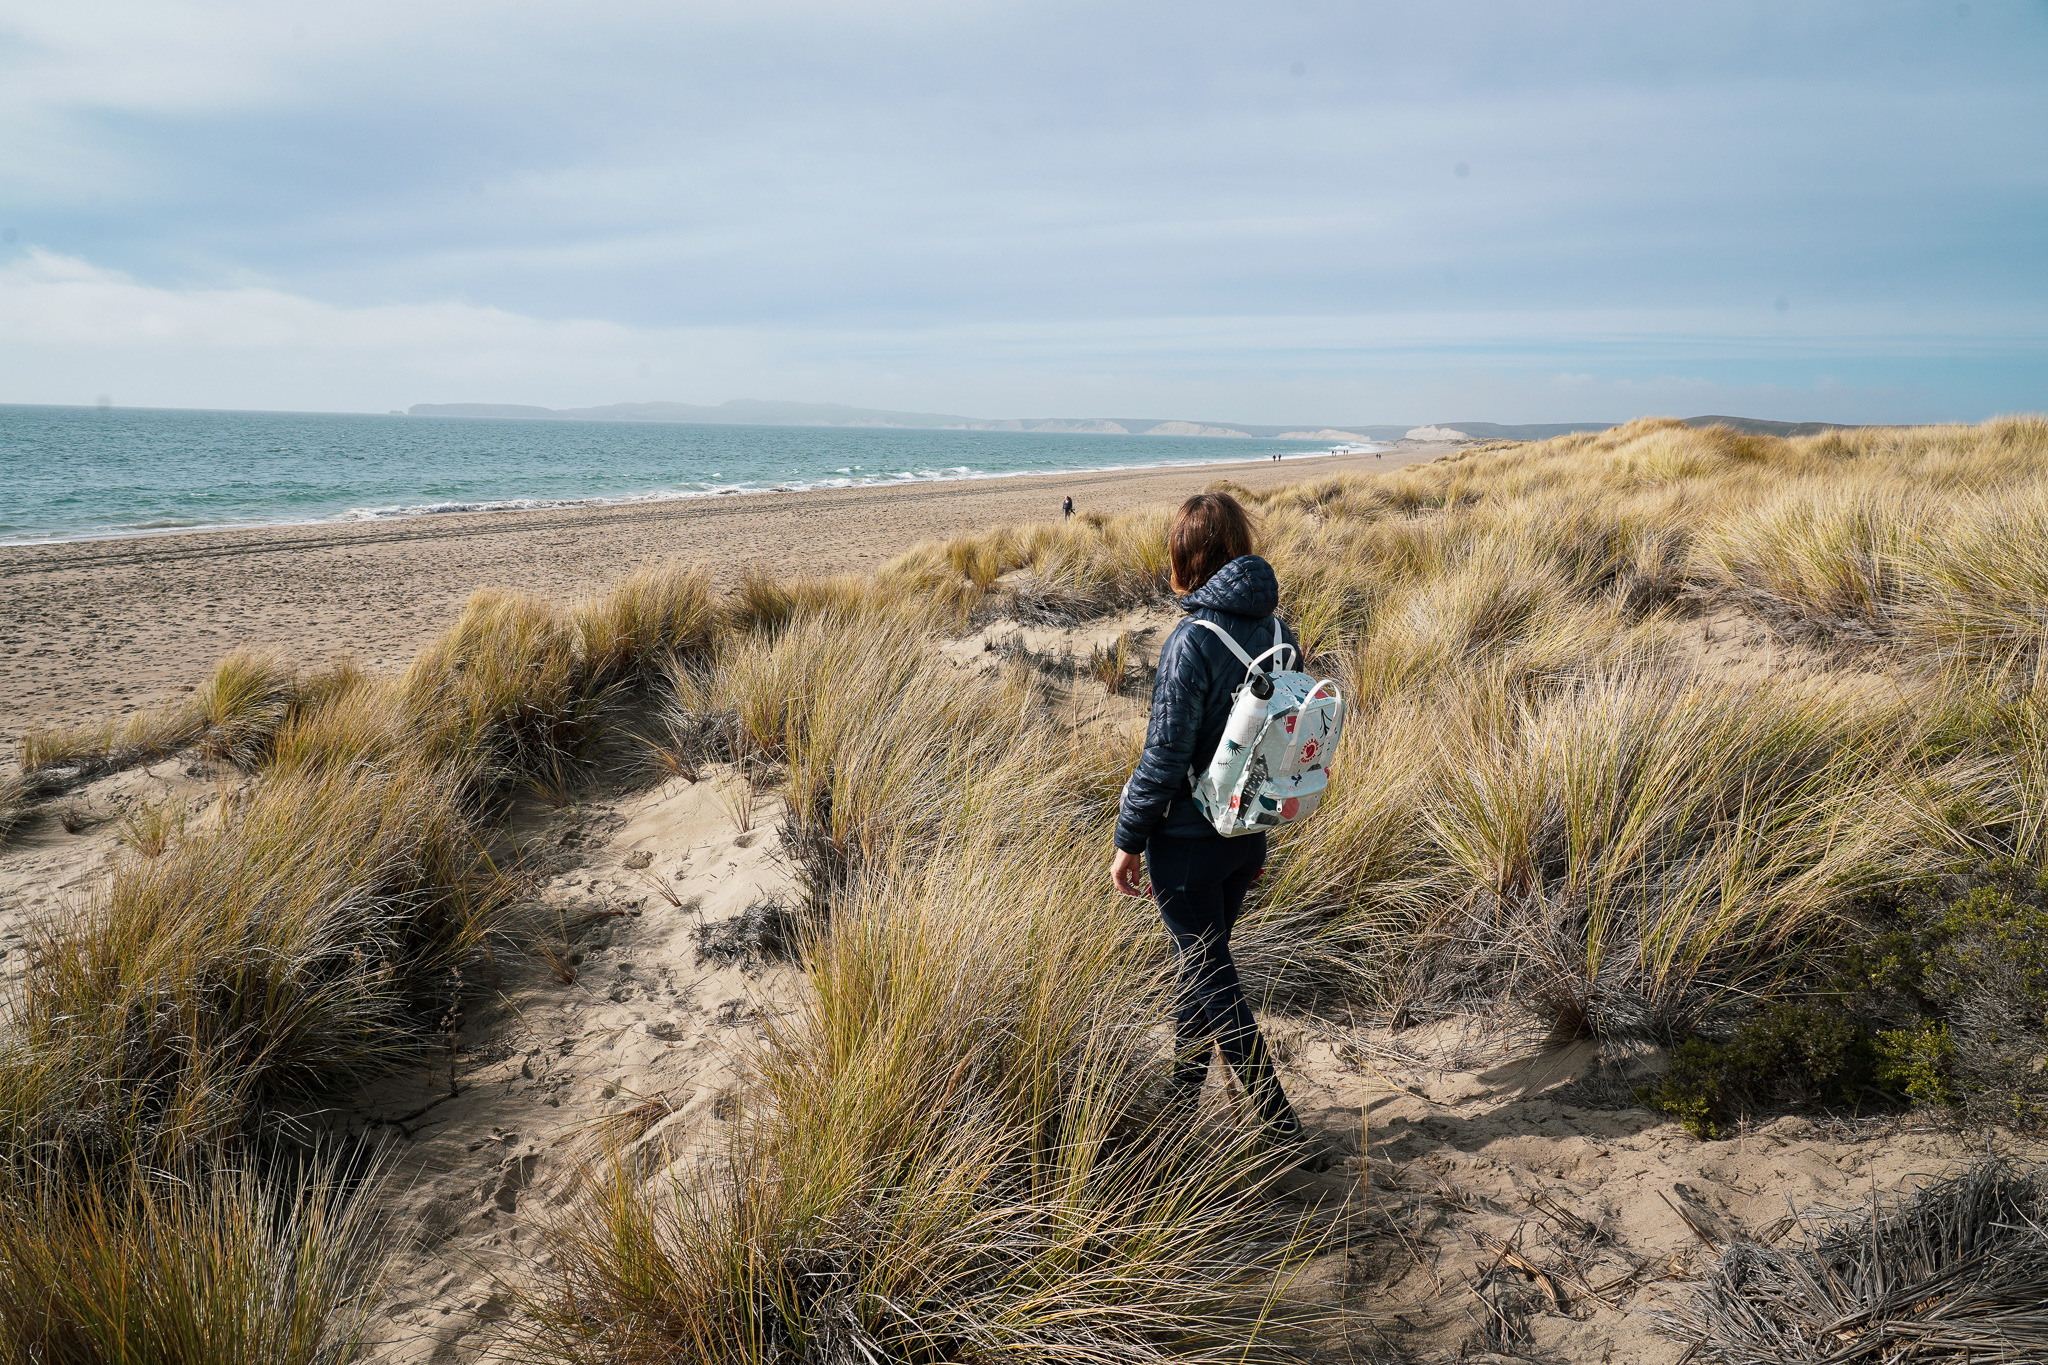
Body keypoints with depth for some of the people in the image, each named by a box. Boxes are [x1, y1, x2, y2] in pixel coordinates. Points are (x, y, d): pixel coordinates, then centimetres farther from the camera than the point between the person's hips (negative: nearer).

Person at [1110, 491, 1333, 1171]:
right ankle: (1180, 1095, 38)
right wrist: (1260, 828, 18)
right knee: (1200, 961, 22)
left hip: (1188, 840, -7)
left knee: (1212, 980, 6)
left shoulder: (1194, 641, -22)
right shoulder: (1276, 630, 0)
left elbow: (1165, 756, -21)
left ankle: (1283, 1127, 9)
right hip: (1248, 832, 7)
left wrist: (1128, 840, -10)